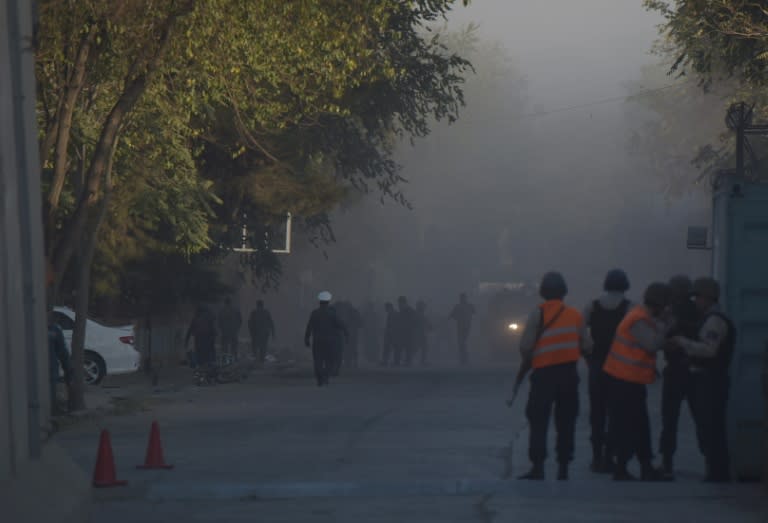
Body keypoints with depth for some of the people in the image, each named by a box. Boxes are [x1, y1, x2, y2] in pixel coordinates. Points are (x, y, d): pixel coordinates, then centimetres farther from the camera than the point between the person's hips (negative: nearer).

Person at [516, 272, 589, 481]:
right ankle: (563, 468, 8)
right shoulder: (575, 315, 5)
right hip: (569, 373, 4)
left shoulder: (538, 314, -7)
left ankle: (538, 467, -6)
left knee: (538, 421, 1)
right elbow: (585, 346, 5)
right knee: (566, 422, 9)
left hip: (544, 373, -4)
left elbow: (525, 346, -13)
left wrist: (527, 361, 7)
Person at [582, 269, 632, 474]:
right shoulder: (629, 308, -6)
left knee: (597, 413, 11)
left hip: (597, 365, 2)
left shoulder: (592, 306, 1)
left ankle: (597, 457, 11)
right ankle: (609, 458, 2)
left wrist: (588, 356, 6)